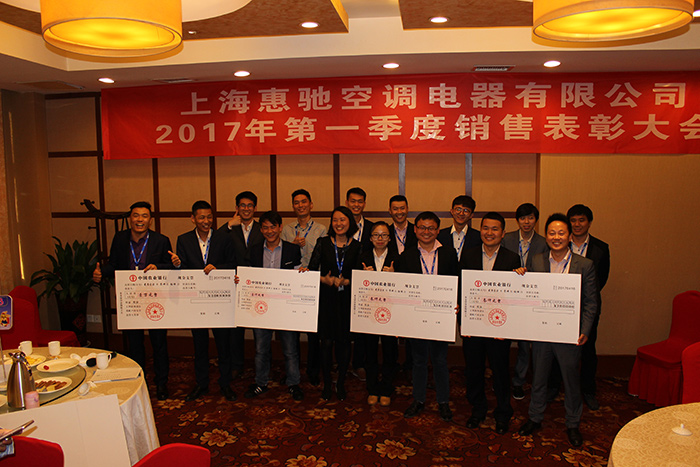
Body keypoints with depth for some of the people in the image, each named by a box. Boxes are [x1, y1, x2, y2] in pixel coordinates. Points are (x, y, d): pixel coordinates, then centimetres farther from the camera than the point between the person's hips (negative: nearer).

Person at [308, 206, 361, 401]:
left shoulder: (356, 246, 2)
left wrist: (345, 281, -14)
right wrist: (325, 279, -17)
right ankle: (326, 384, 19)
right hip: (326, 299, 0)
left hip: (347, 299, 1)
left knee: (344, 342, 6)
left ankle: (341, 384, 23)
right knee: (327, 342, 2)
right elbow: (311, 269, 0)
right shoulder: (323, 243, 1)